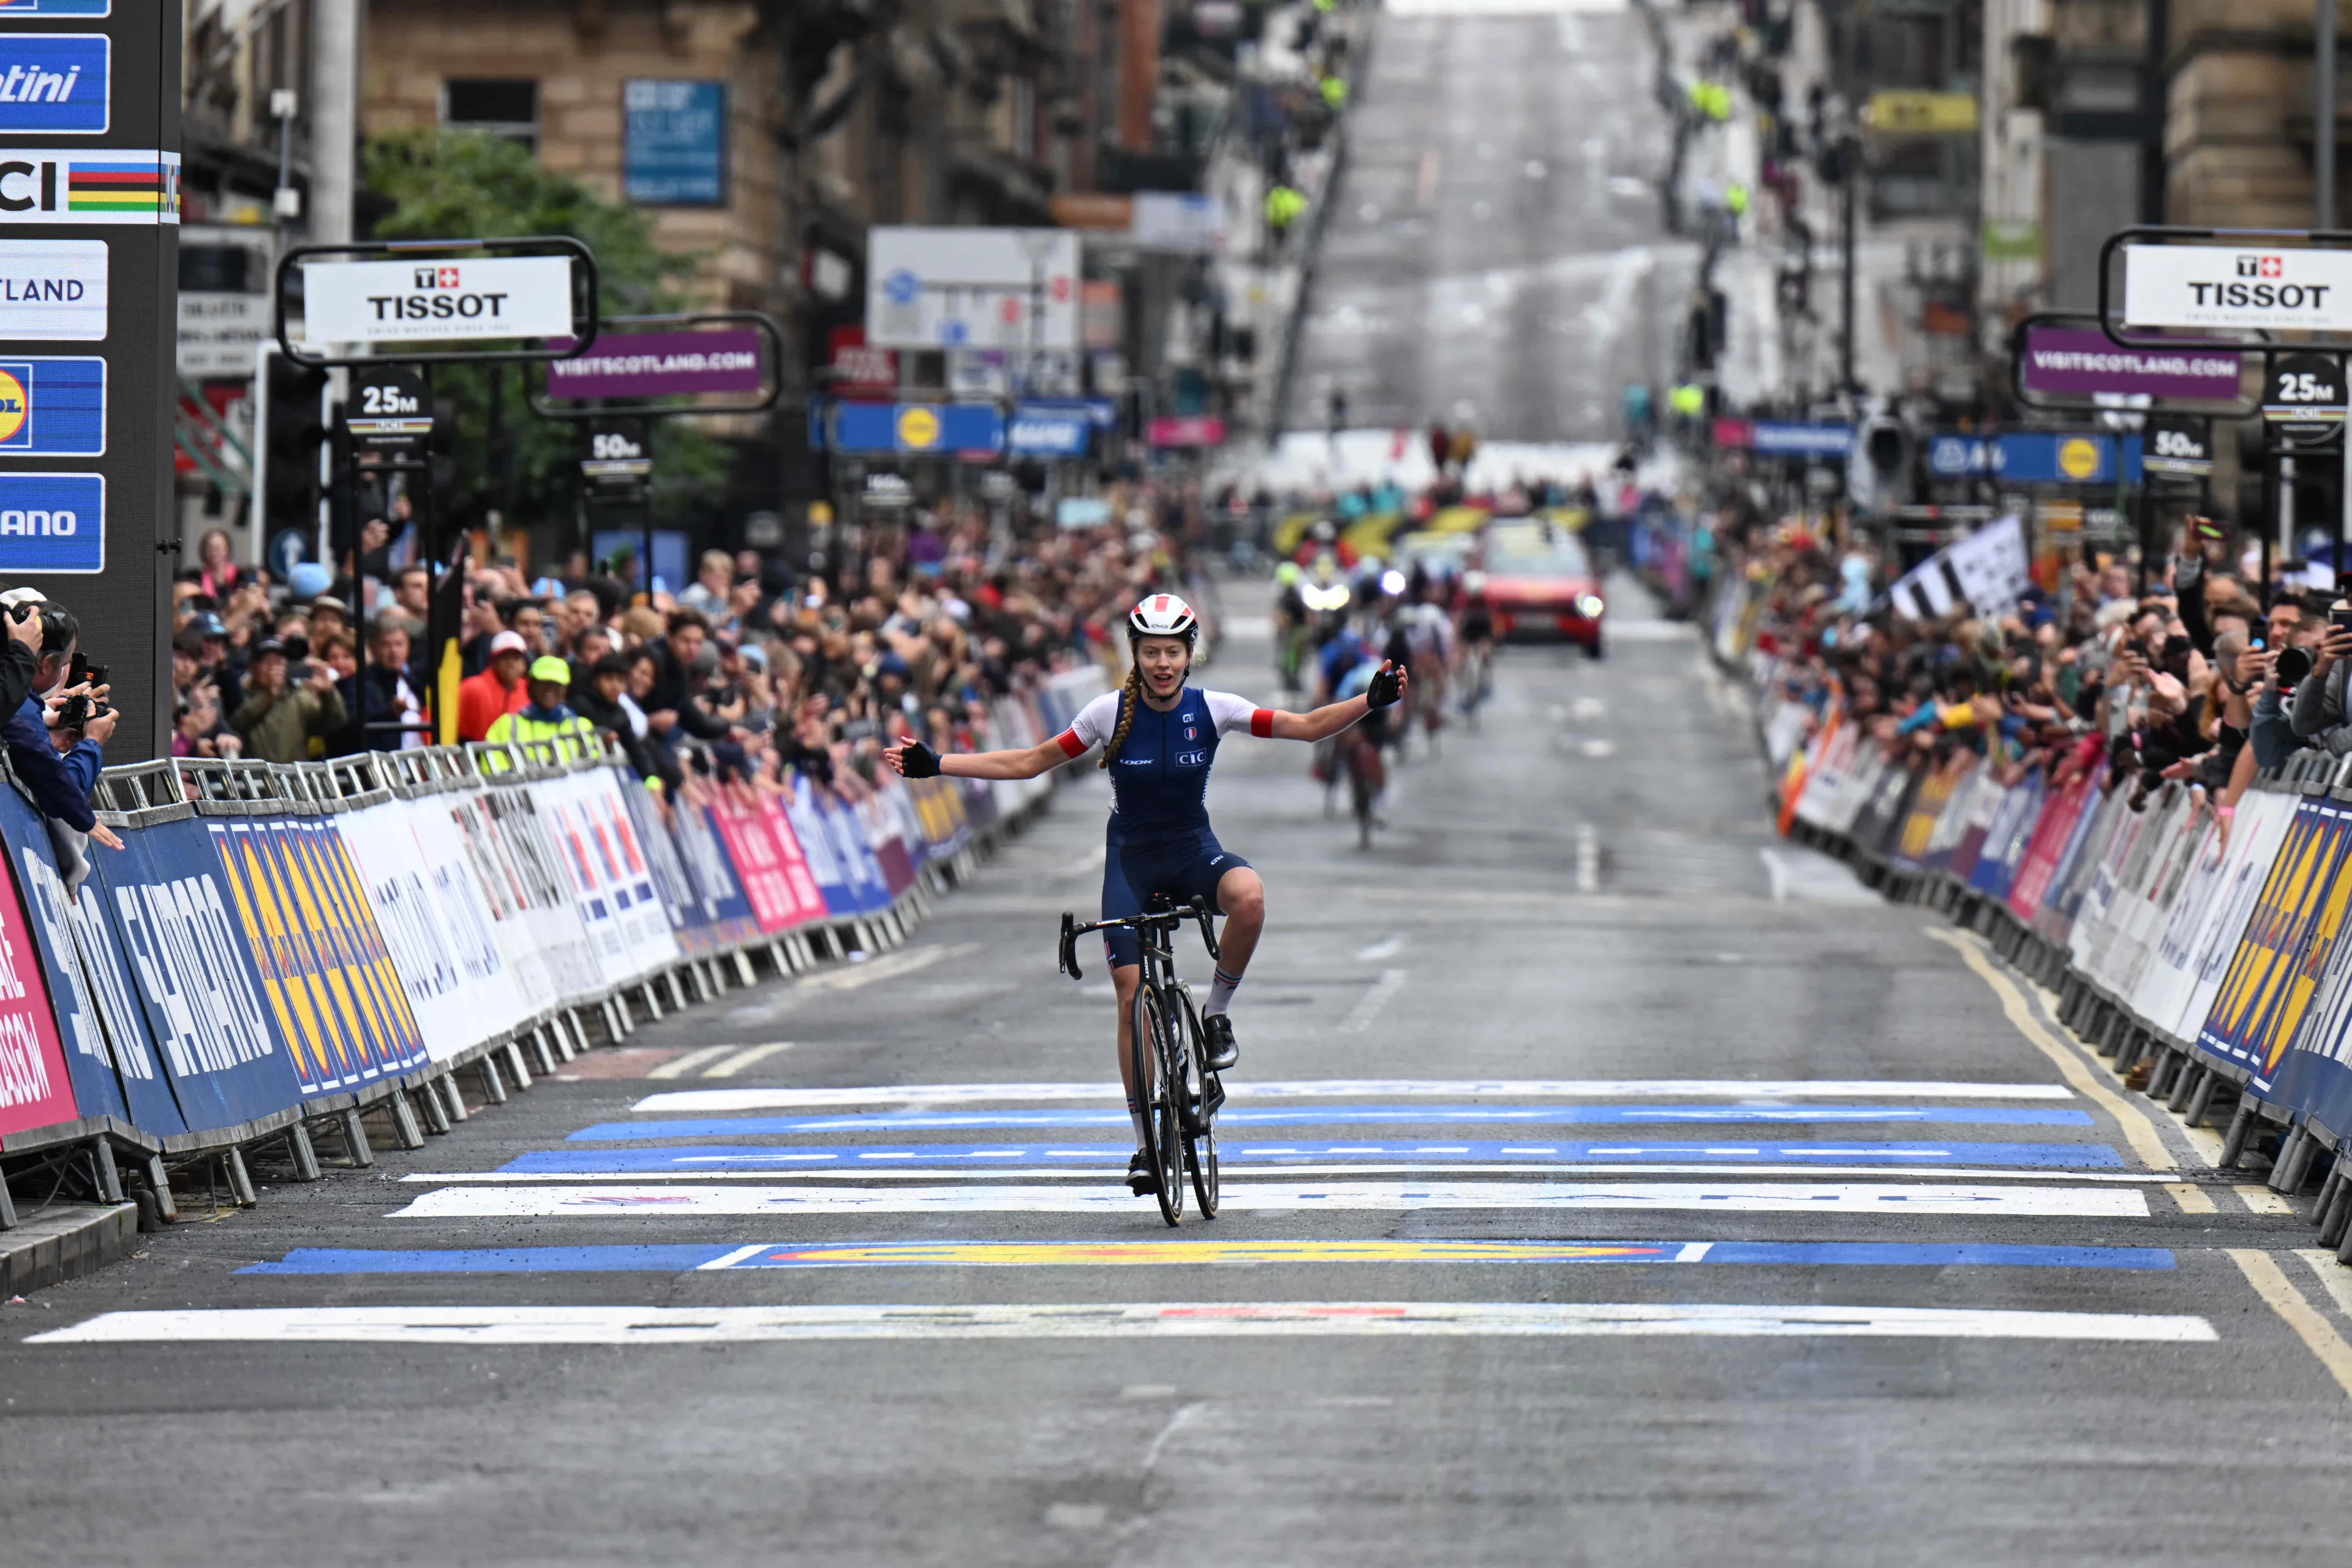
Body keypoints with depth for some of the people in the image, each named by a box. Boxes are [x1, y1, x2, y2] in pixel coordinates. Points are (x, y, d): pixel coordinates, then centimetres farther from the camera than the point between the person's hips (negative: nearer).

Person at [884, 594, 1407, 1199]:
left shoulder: (1212, 709, -9)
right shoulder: (1111, 712, -11)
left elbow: (1308, 727, -7)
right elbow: (1030, 762, -4)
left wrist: (1371, 702, -23)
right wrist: (935, 765, -10)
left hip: (1193, 850, 0)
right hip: (1132, 858, 0)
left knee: (1249, 896, -35)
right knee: (1132, 994, -9)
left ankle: (1217, 1013, -9)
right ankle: (1145, 1143, 4)